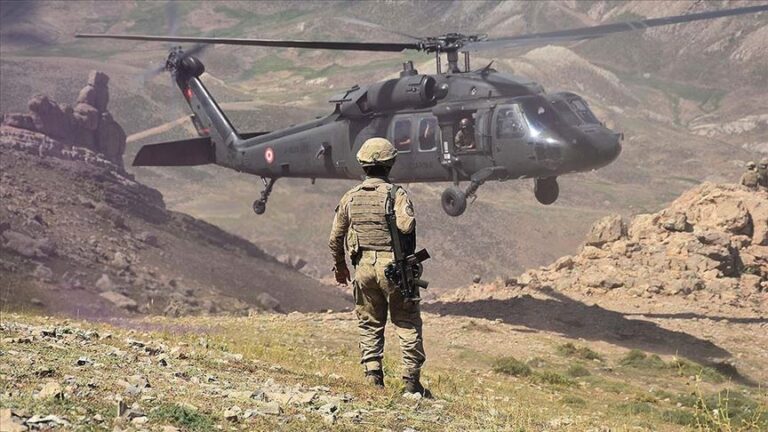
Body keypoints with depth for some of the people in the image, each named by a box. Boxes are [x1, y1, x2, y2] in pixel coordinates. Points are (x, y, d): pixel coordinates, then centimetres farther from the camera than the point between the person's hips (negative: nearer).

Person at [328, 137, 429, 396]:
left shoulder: (351, 197, 6)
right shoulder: (396, 194, -9)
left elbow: (335, 238, 11)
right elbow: (406, 225, -27)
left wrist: (340, 266, 25)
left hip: (364, 266, 4)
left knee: (369, 324, 14)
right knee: (407, 324, 6)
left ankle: (373, 376, 10)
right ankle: (411, 380, 6)